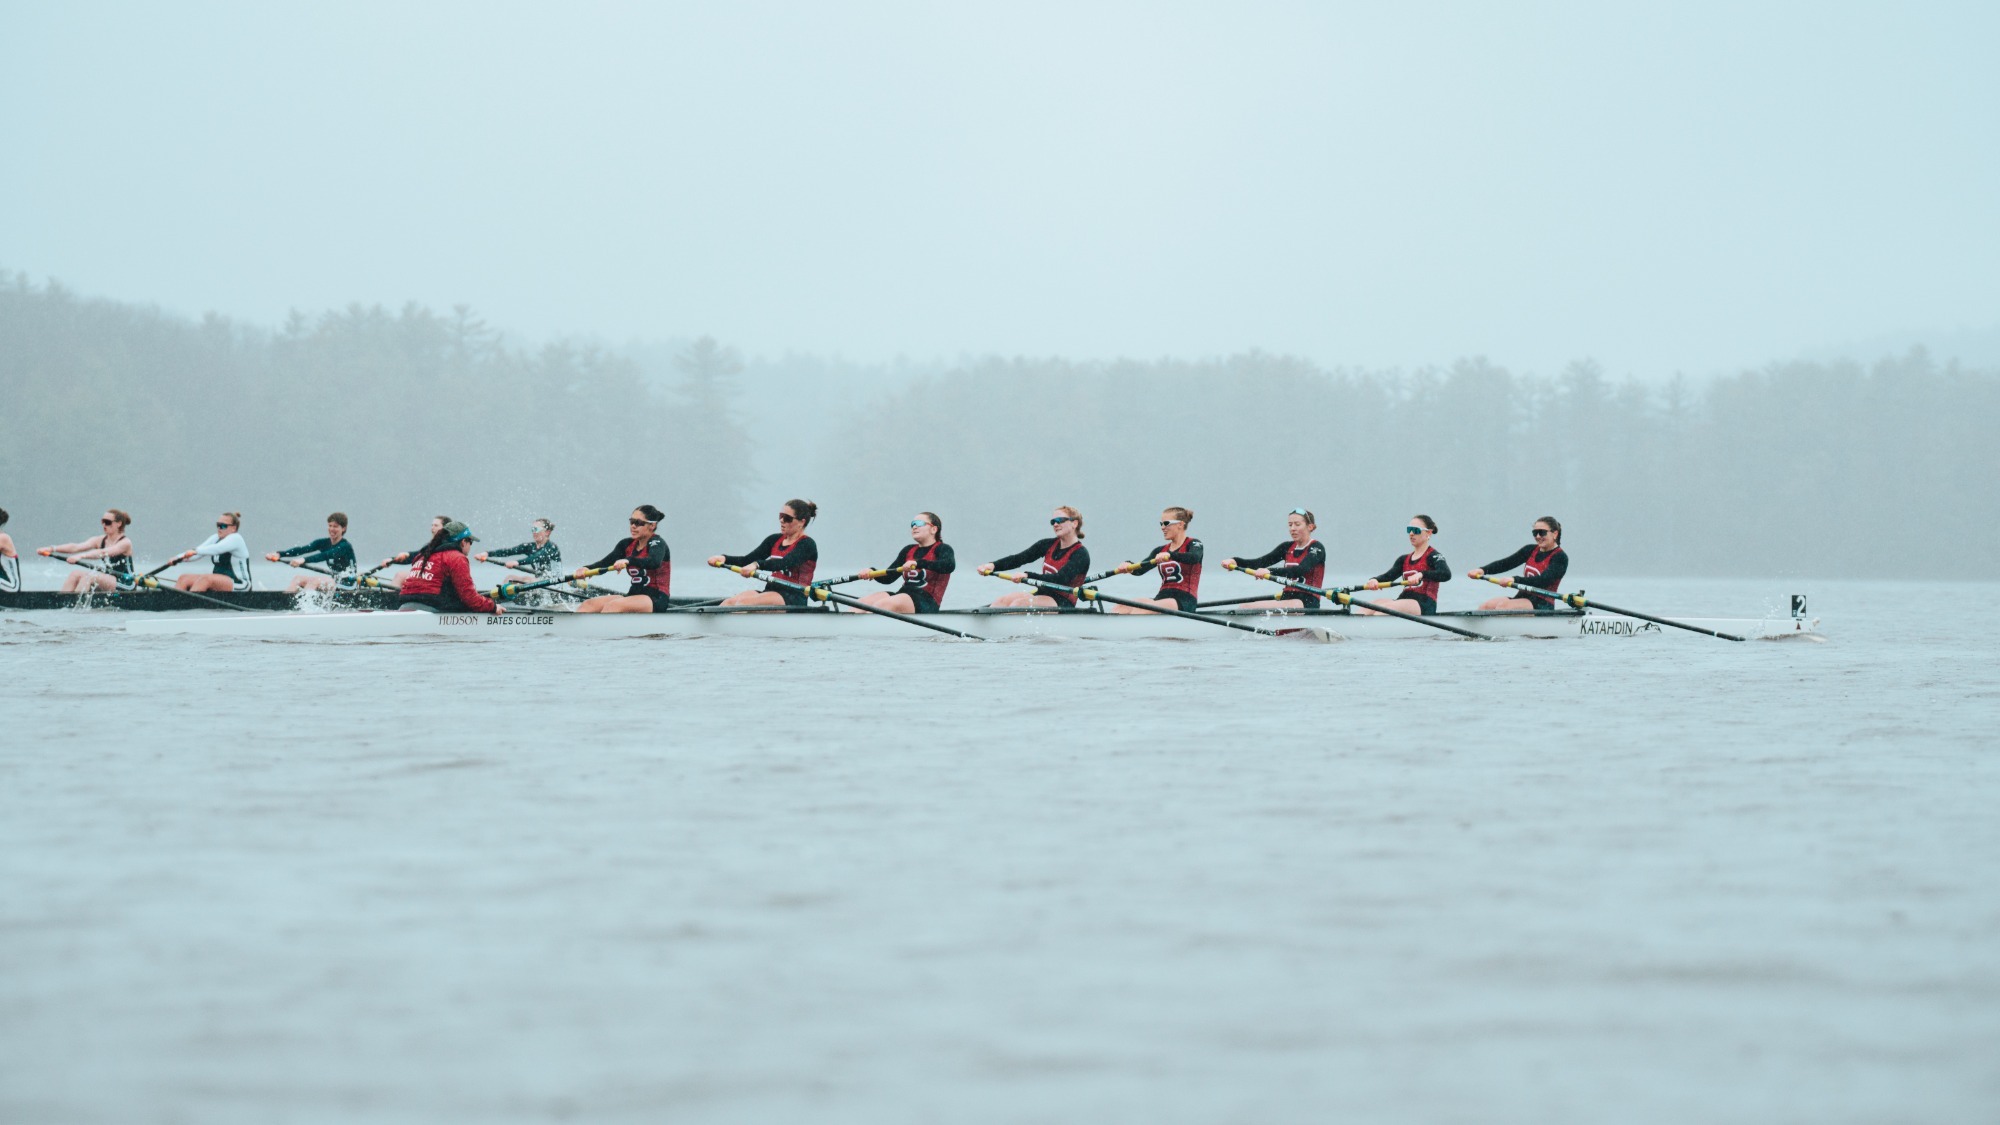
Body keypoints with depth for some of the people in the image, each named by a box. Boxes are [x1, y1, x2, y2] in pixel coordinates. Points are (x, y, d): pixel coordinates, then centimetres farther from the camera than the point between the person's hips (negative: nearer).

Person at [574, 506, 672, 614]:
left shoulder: (657, 543, -6)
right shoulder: (627, 544, 14)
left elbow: (655, 562, -29)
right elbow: (606, 562, 1)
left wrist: (628, 560, -46)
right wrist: (586, 569, -21)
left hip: (656, 600, -7)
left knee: (613, 605, -33)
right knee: (589, 605, -13)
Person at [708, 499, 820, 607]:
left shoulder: (807, 544, -5)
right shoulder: (774, 540, 18)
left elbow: (784, 563, -23)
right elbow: (748, 560, 11)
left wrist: (757, 564, -40)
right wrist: (724, 558, -9)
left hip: (794, 598, -7)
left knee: (743, 602, -30)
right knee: (729, 602, -21)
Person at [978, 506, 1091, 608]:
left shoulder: (1081, 554, -9)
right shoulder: (1048, 545, 12)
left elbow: (1060, 580, -24)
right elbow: (1019, 558, 3)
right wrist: (992, 565, -15)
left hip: (1062, 604, -7)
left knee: (1019, 603, -31)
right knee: (1001, 601, -19)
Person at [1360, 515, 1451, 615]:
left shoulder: (1433, 556, 2)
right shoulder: (1404, 559, 24)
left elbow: (1446, 574, -18)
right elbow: (1388, 576, 9)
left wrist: (1421, 574, -35)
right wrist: (1374, 580, -16)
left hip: (1424, 606, -7)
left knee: (1384, 607, -33)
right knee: (1366, 607, -20)